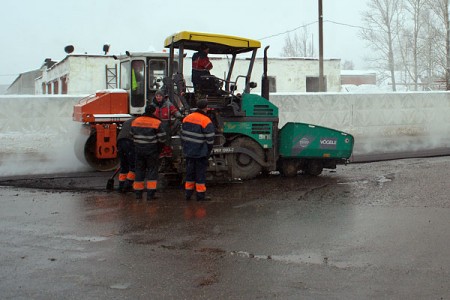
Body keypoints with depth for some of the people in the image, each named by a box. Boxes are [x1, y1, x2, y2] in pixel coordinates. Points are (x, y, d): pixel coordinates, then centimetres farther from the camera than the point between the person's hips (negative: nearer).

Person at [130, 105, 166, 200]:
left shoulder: (135, 121, 6)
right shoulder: (156, 123, -10)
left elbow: (132, 136, 13)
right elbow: (162, 138, -10)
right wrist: (159, 149, 5)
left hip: (139, 150, 5)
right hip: (152, 151, -4)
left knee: (139, 170, 12)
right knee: (152, 170, 1)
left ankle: (138, 193, 14)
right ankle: (150, 194, -5)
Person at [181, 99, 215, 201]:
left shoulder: (187, 118, 6)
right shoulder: (206, 121, -14)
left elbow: (183, 135, 13)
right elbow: (210, 140, -13)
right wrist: (208, 151, 2)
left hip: (188, 152, 6)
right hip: (200, 153, -6)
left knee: (190, 172, 15)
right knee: (200, 173, 2)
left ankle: (188, 193, 20)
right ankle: (200, 195, 6)